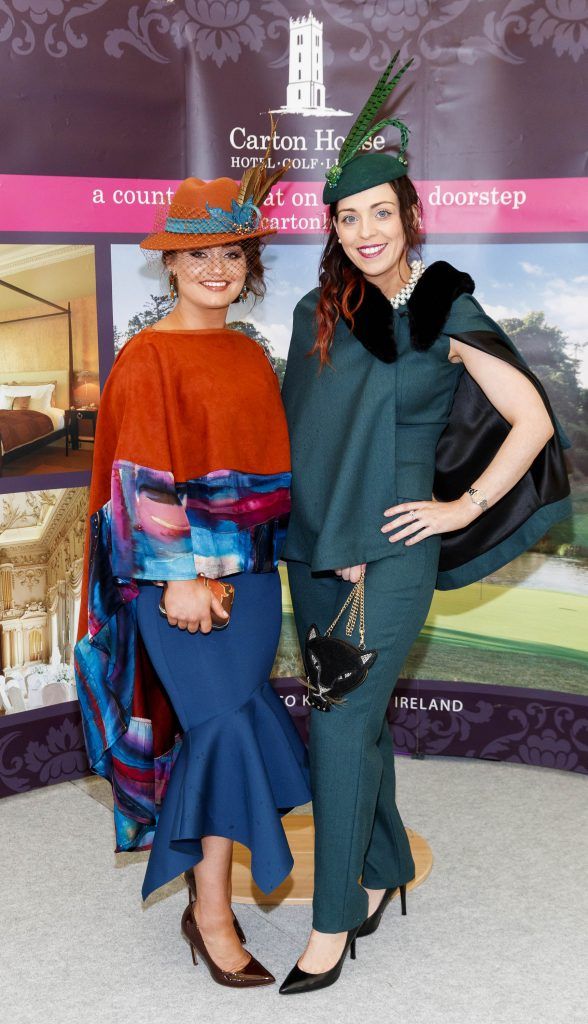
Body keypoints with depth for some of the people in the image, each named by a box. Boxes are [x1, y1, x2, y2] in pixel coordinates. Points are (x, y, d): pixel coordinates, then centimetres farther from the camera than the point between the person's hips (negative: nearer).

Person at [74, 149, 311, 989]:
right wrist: (178, 575, -17)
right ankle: (212, 912, 5)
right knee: (228, 722, -10)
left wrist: (265, 554, 14)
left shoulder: (251, 354, 13)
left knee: (219, 727, 9)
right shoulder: (148, 358, -6)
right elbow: (144, 479, -12)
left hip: (251, 567, 6)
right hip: (179, 570, -6)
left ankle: (204, 887, 25)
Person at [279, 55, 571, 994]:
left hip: (393, 550, -5)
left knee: (343, 723, -8)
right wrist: (317, 525, 7)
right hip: (315, 548, 5)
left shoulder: (447, 313, -5)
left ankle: (334, 923, 7)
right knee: (357, 717, 15)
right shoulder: (318, 313, 7)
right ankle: (387, 866, 35)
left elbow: (533, 421, -4)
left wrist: (463, 507, -7)